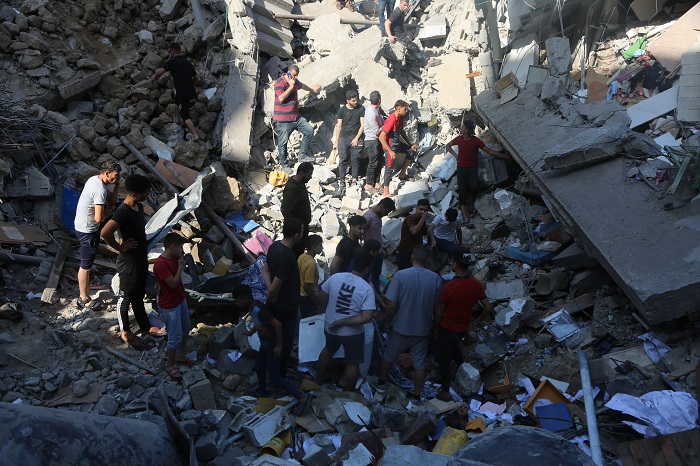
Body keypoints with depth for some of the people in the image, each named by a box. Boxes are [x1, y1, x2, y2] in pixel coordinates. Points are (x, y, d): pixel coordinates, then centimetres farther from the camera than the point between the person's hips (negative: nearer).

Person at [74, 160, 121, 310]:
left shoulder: (95, 179, 2)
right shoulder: (100, 190, -28)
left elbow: (112, 201, 10)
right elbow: (99, 218, -30)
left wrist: (116, 185, -5)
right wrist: (108, 213, -10)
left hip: (82, 226, 10)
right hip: (87, 231, -10)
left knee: (87, 262, 26)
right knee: (86, 265, 4)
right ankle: (84, 299, 16)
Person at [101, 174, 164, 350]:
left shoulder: (139, 206, 2)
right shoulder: (123, 212, -27)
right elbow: (105, 233, -38)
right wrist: (120, 247, -23)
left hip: (141, 259, 9)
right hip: (128, 262, -9)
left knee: (139, 295, 22)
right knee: (126, 297, 10)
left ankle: (145, 327, 37)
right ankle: (126, 333, 26)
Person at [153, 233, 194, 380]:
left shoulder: (173, 258, 1)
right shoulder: (161, 264, -29)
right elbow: (173, 283, -25)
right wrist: (180, 267, -19)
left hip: (180, 300, 9)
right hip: (169, 306, -9)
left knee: (185, 329, 22)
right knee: (175, 336, 2)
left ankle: (180, 356, 42)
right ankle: (170, 366, 21)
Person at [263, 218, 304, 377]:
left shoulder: (275, 246, -5)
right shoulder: (287, 257, -33)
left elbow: (265, 269, 7)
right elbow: (275, 288, -30)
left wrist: (269, 290, -4)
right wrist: (269, 299, -10)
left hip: (276, 304, 9)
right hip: (286, 306, -9)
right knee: (285, 342, 10)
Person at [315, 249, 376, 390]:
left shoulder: (335, 277, -12)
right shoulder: (367, 289, -21)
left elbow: (322, 298, 1)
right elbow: (366, 317, -27)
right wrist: (342, 323, -20)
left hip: (330, 327, 4)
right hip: (352, 333, -4)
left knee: (328, 350, 33)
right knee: (352, 363, 20)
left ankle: (318, 380, 50)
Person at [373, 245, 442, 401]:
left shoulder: (400, 275, -20)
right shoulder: (436, 278, -12)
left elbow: (391, 304, -19)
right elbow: (437, 306, -3)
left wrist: (387, 322, -2)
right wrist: (434, 325, 14)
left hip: (401, 327, -1)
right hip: (423, 329, 1)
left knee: (389, 356, 22)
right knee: (419, 362, 17)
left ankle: (381, 383, 42)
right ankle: (417, 395, 29)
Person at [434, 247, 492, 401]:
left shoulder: (448, 287, -27)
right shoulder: (476, 285, -12)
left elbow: (439, 312, -16)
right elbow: (488, 308, -4)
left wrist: (436, 328, 2)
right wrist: (478, 321, 14)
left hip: (447, 328, -5)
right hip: (464, 328, 5)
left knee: (444, 358, 13)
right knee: (454, 348, 32)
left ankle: (445, 392, 25)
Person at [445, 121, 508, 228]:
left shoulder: (476, 141, -9)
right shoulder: (459, 139, 0)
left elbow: (490, 151, -6)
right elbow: (448, 146, 18)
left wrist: (505, 156, -8)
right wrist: (455, 155, 4)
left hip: (472, 168, -1)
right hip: (461, 168, 2)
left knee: (474, 187, -25)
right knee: (462, 192, -7)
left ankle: (469, 199, 12)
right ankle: (465, 218, -8)